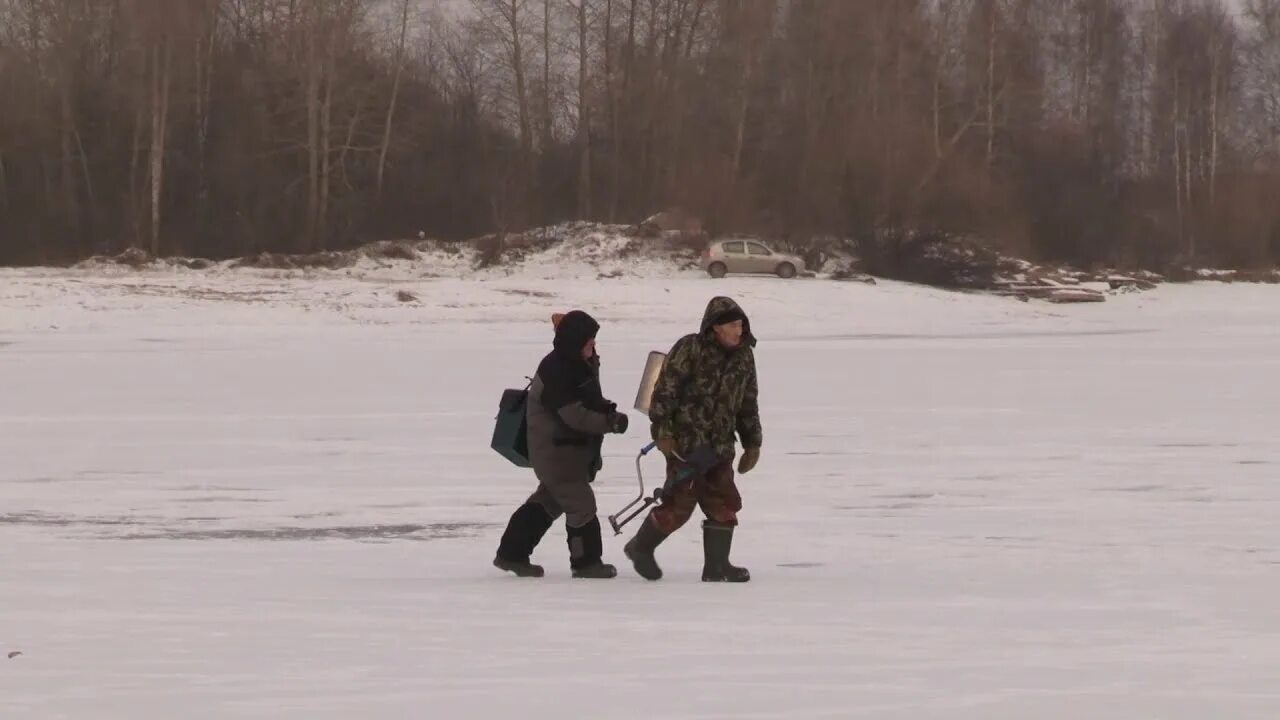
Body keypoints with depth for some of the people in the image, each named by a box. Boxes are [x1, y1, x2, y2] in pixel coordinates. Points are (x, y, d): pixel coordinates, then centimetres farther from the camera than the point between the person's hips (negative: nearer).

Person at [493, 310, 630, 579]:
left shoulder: (585, 364, 6)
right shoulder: (555, 371, -25)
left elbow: (589, 400, 19)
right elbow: (574, 415, -27)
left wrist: (606, 410, -3)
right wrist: (610, 422, -25)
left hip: (575, 447, 10)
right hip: (553, 448, -10)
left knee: (549, 499, 16)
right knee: (580, 502, -4)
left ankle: (512, 554, 23)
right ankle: (586, 561, 8)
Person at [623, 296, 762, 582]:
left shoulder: (744, 356, 8)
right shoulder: (689, 350, -12)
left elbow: (748, 405, 17)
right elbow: (665, 390, -13)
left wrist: (752, 443, 16)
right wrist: (663, 431, -16)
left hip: (721, 446, 6)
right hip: (686, 443, -6)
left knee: (724, 504, 3)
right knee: (679, 504, -3)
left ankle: (716, 566, 11)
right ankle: (640, 548, 18)